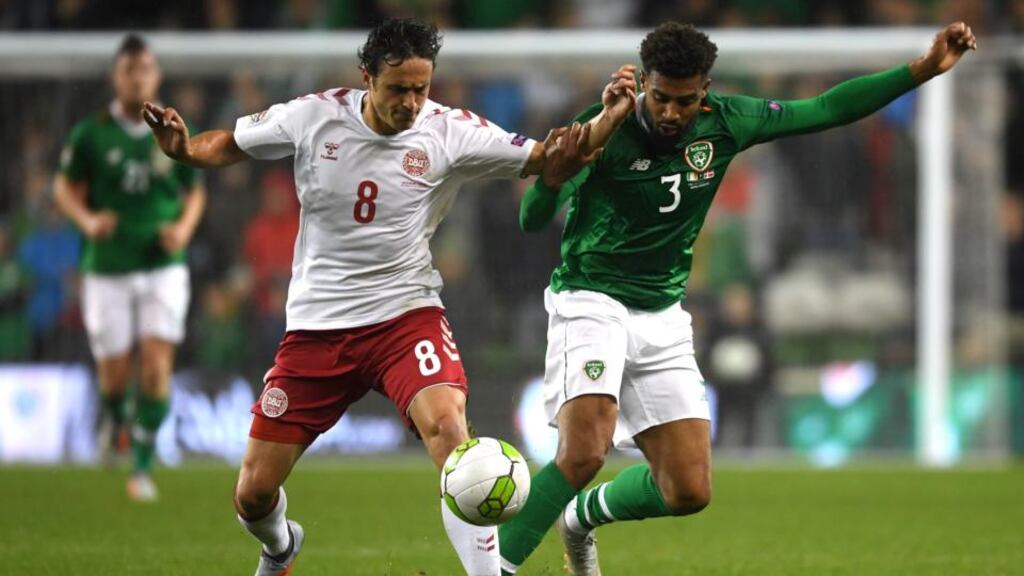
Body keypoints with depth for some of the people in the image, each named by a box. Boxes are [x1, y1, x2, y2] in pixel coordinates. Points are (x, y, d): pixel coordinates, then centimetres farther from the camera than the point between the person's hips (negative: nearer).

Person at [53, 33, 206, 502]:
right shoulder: (91, 134, -5)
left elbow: (195, 191, 11)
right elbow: (65, 187, 5)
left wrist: (185, 227, -8)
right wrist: (87, 220, -15)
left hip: (163, 266, 0)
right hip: (107, 267, 0)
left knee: (157, 366, -13)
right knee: (114, 371, 3)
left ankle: (142, 465, -3)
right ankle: (114, 415, 41)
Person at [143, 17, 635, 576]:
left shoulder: (450, 132, -10)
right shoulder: (314, 117, -7)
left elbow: (546, 157, -9)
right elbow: (227, 145, 7)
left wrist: (606, 119, -26)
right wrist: (182, 148, -14)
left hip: (405, 313, -2)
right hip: (316, 323, 2)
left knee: (446, 424, -33)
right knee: (253, 493, 3)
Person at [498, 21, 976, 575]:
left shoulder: (726, 123, -3)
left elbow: (828, 109, 7)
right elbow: (532, 221, -21)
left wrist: (925, 68, 5)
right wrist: (553, 178, -44)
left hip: (663, 319, 5)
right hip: (592, 305, -5)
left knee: (689, 491, 0)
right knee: (583, 454, -28)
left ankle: (580, 516, 28)